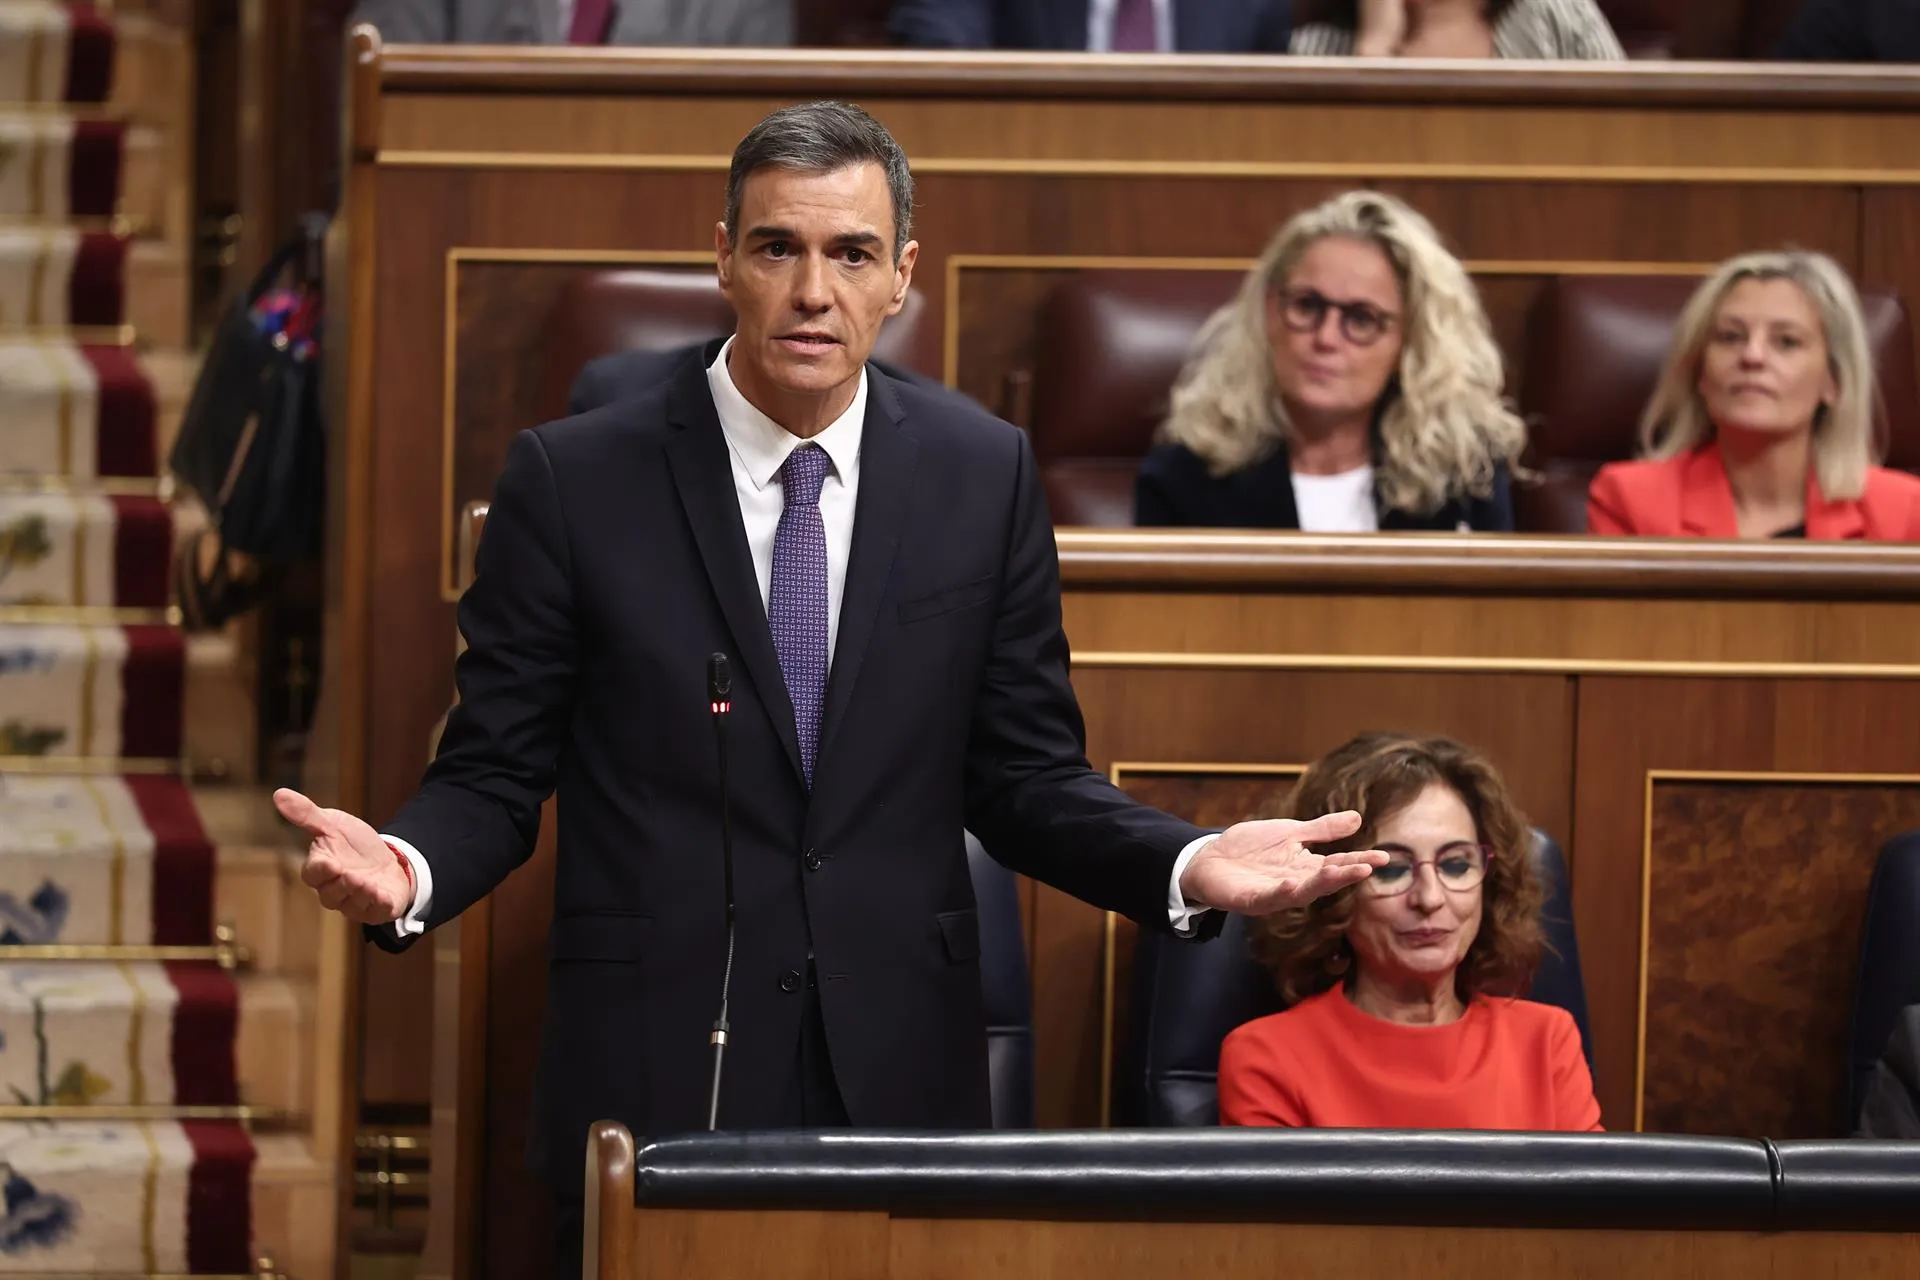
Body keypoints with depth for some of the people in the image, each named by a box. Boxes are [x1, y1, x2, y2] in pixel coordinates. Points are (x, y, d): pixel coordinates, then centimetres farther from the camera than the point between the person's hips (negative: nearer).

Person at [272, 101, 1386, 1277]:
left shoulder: (984, 474, 4)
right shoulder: (574, 477, -2)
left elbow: (1025, 775, 9)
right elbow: (494, 774, 0)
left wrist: (1188, 866, -9)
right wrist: (405, 868, -21)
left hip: (900, 1078, 2)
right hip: (659, 1077, -2)